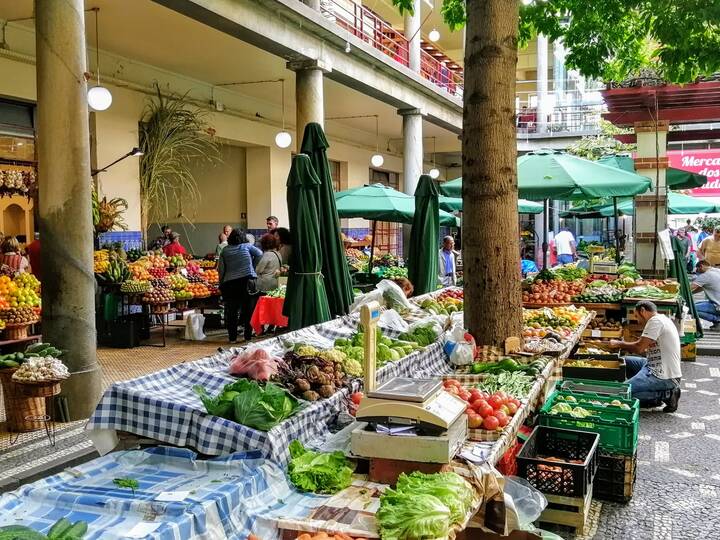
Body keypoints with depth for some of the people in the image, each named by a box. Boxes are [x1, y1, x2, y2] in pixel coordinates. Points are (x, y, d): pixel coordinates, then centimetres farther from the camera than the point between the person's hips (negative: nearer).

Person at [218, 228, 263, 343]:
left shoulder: (225, 251, 8)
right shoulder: (247, 246, 5)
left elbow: (221, 269, 6)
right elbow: (259, 254, -3)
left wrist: (221, 284, 13)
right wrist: (252, 267, 8)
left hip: (229, 283, 1)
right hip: (246, 280, -1)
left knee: (231, 311, 7)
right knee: (247, 309, 7)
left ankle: (232, 337, 9)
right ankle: (248, 335, 8)